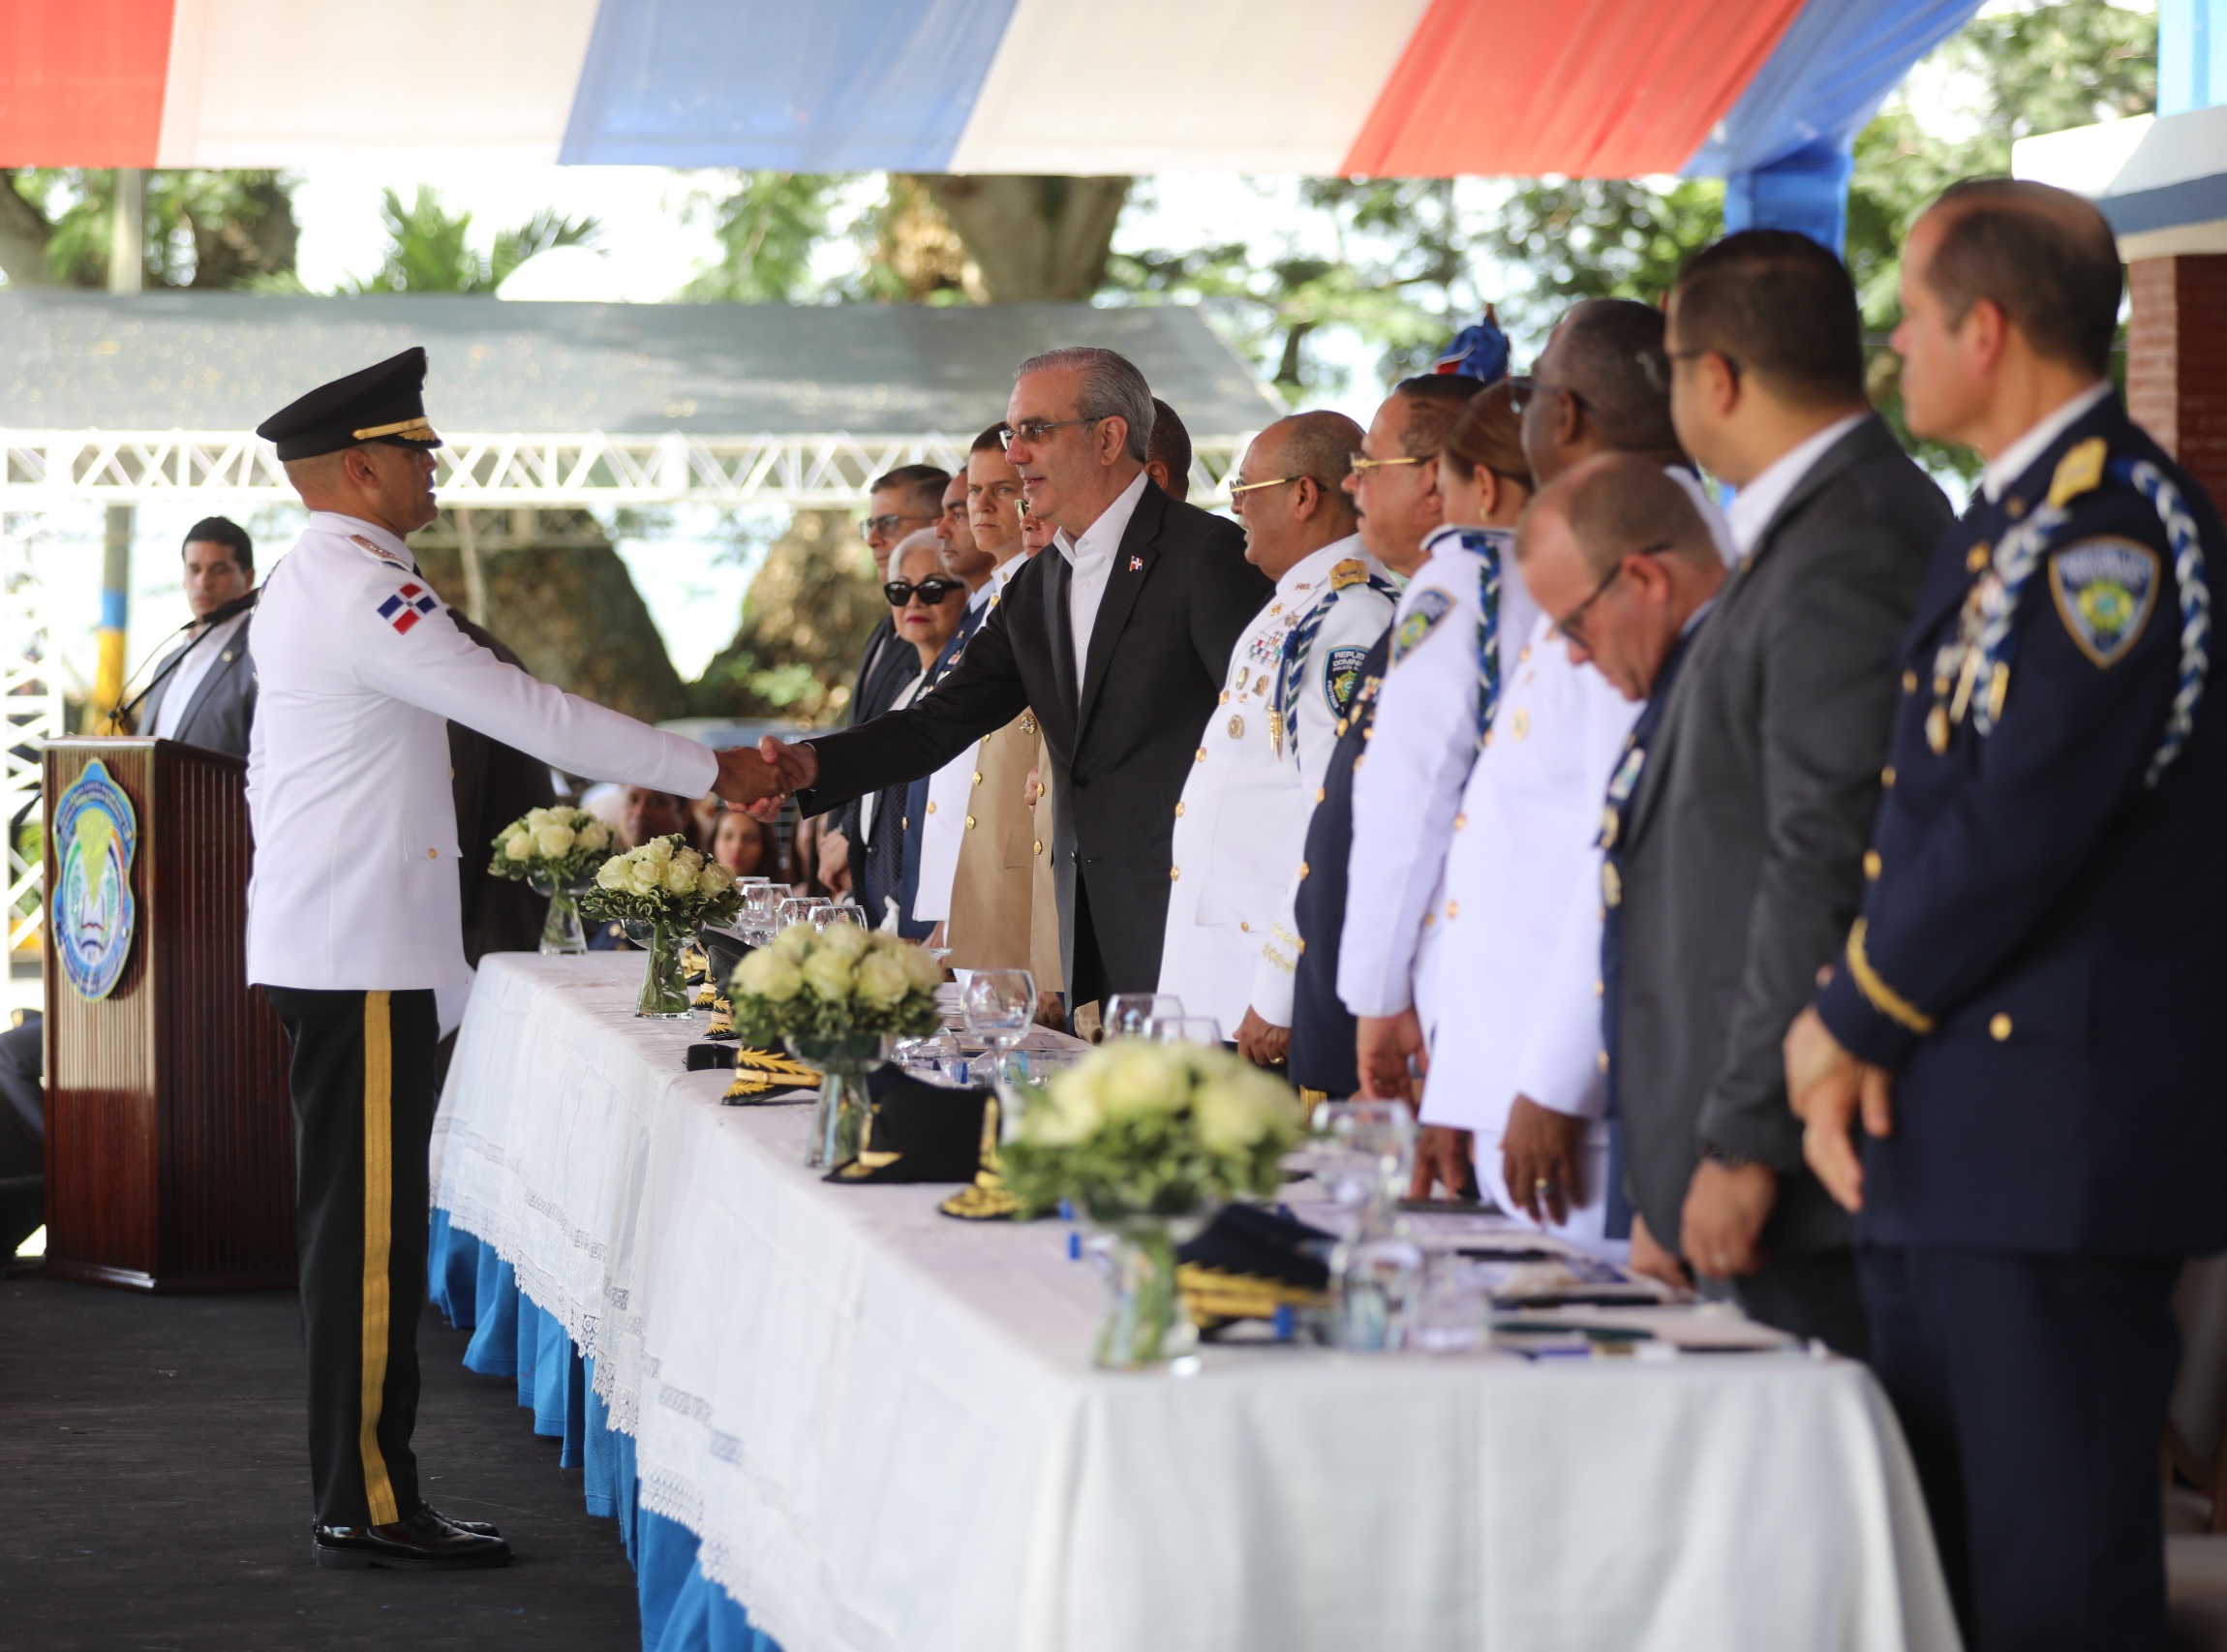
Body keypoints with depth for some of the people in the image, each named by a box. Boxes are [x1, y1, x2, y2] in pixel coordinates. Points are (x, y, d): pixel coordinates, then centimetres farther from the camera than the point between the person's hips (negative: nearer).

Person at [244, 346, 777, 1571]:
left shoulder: (301, 584, 16)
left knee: (356, 1224, 12)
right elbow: (529, 715, -18)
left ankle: (359, 1487, 16)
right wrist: (707, 772, -12)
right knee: (367, 1227, -7)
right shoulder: (366, 594, -16)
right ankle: (366, 1504, -4)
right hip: (363, 955, -11)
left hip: (314, 946, 11)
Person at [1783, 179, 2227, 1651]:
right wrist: (1852, 1042, 4)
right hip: (1941, 1145, 10)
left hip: (2060, 1141, -10)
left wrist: (1852, 1019, -9)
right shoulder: (2003, 526, 18)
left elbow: (2021, 819, -21)